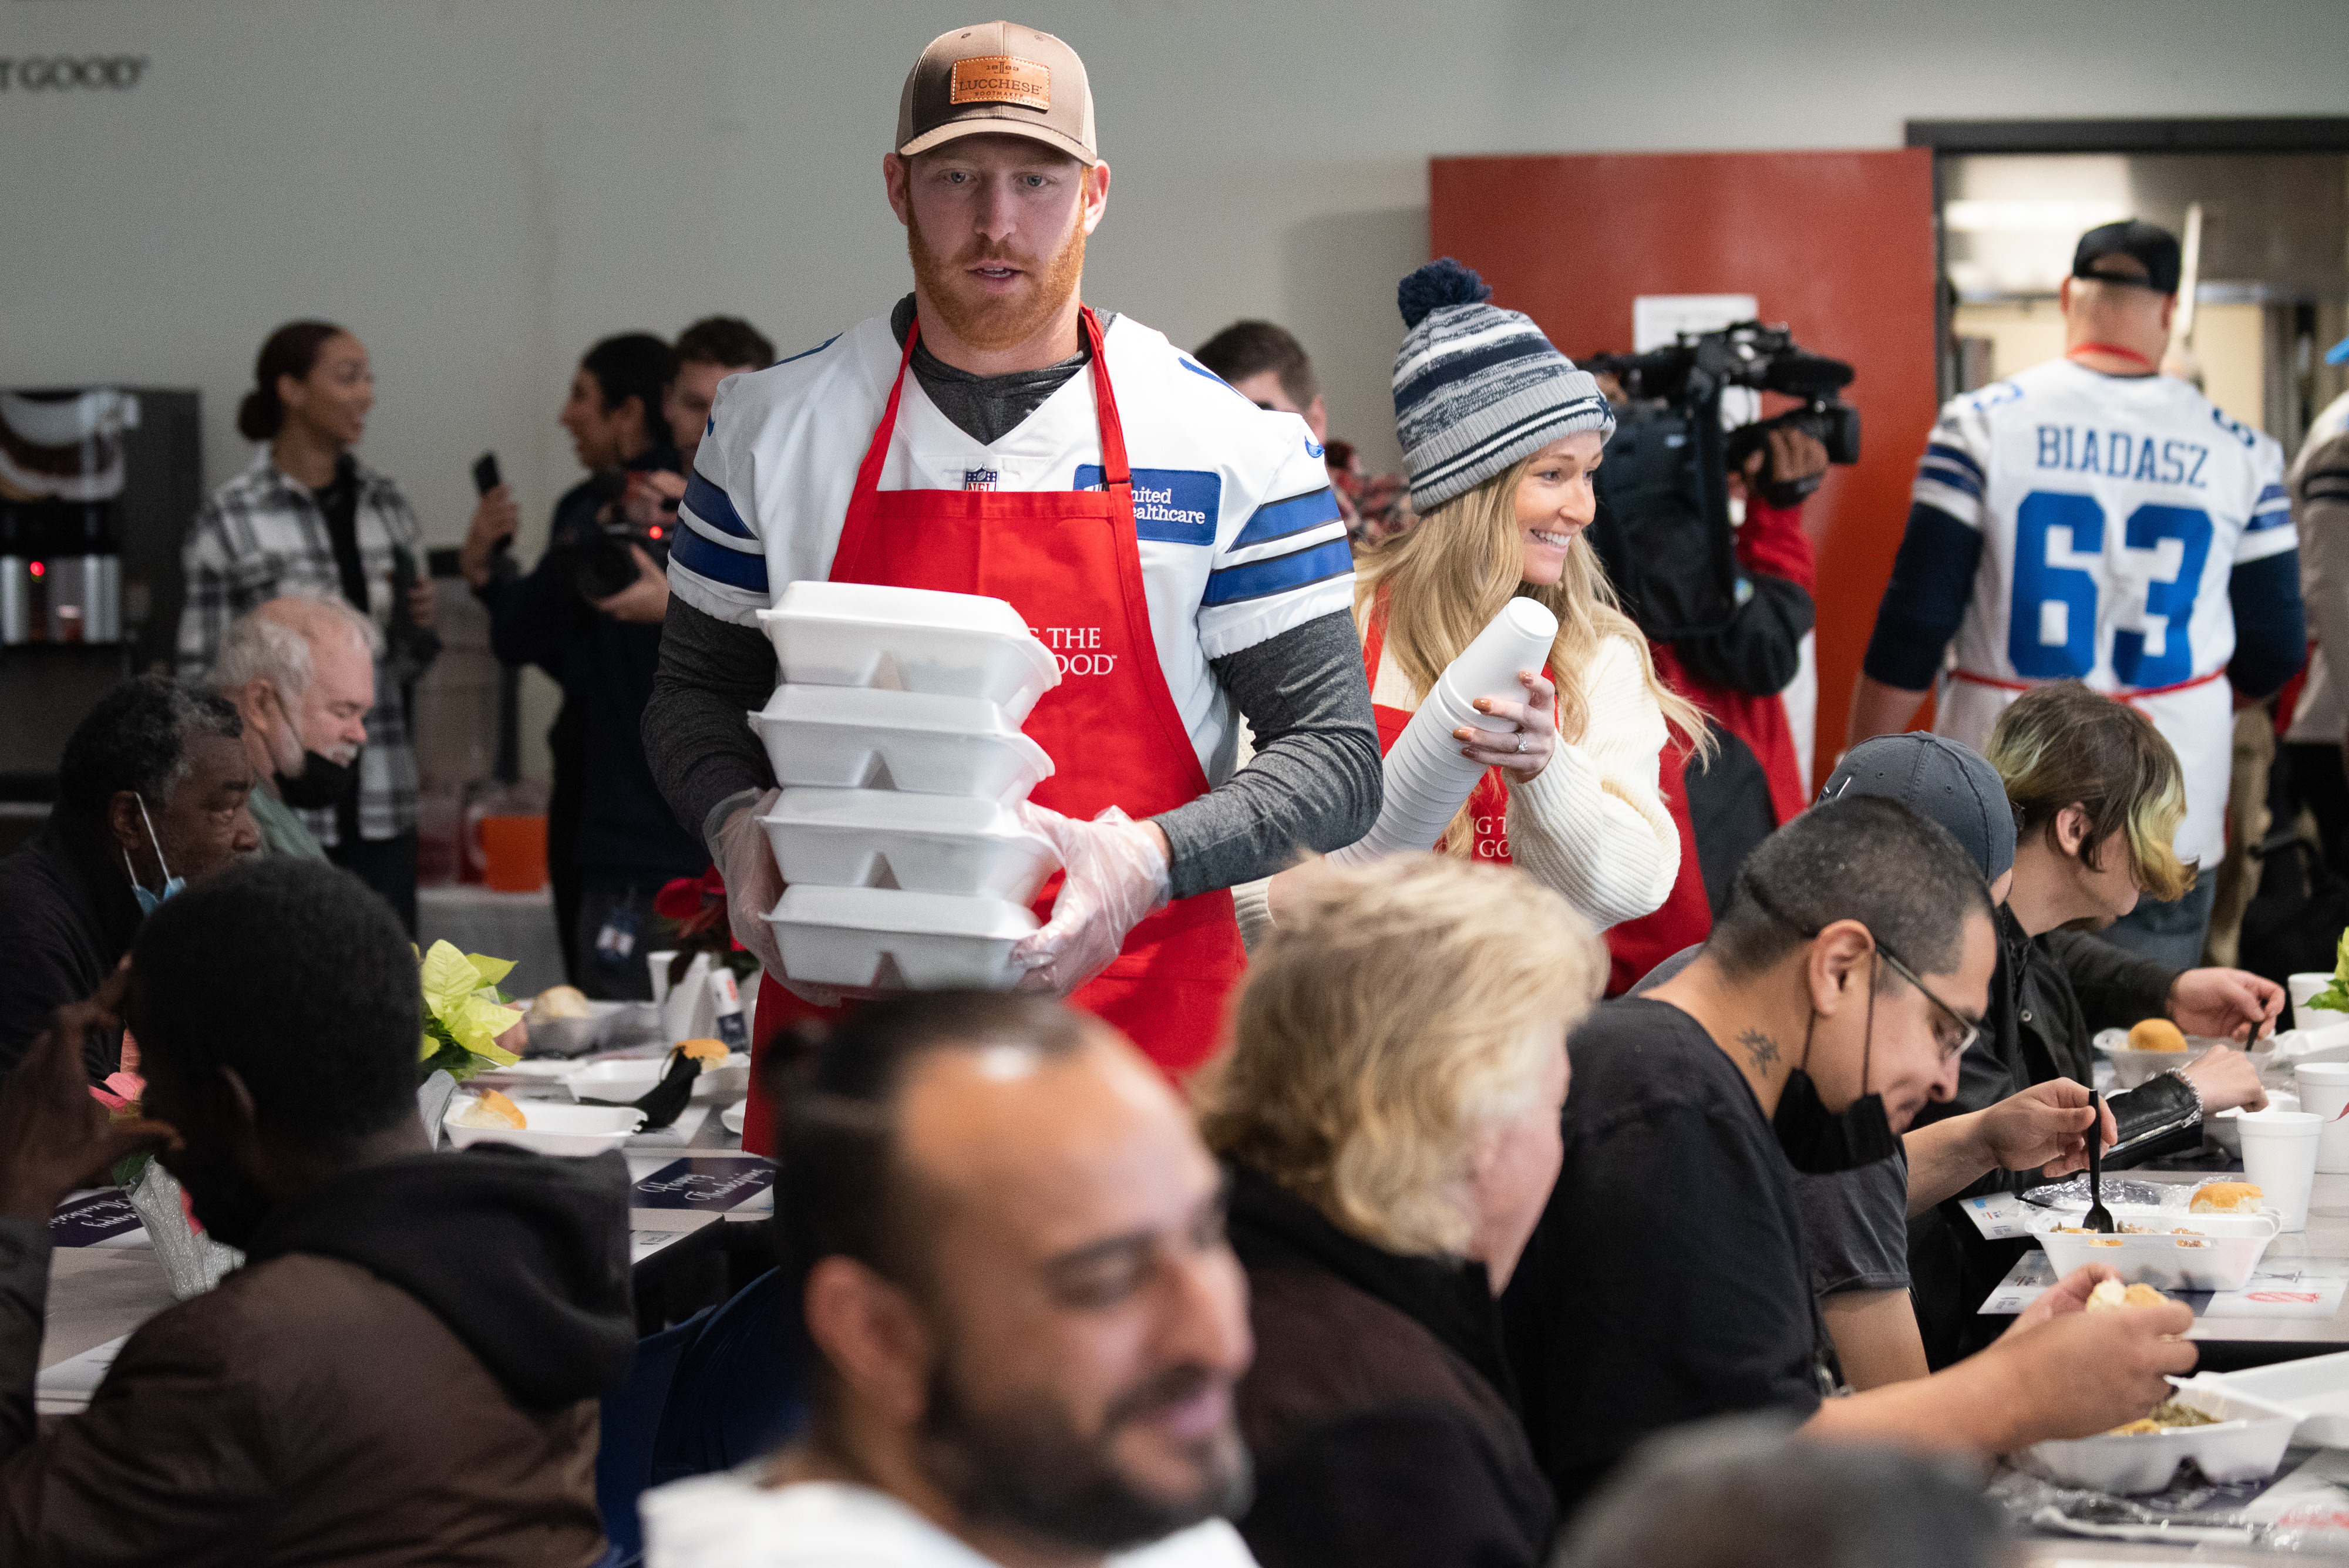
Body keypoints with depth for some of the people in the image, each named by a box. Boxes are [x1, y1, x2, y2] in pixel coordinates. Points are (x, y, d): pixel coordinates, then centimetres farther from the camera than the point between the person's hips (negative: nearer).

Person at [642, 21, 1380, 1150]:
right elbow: (697, 694, 16)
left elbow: (1334, 757, -1)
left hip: (1133, 1024, -1)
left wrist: (1149, 860, -18)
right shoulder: (775, 425, 6)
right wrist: (738, 824, -6)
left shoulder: (1230, 450, -1)